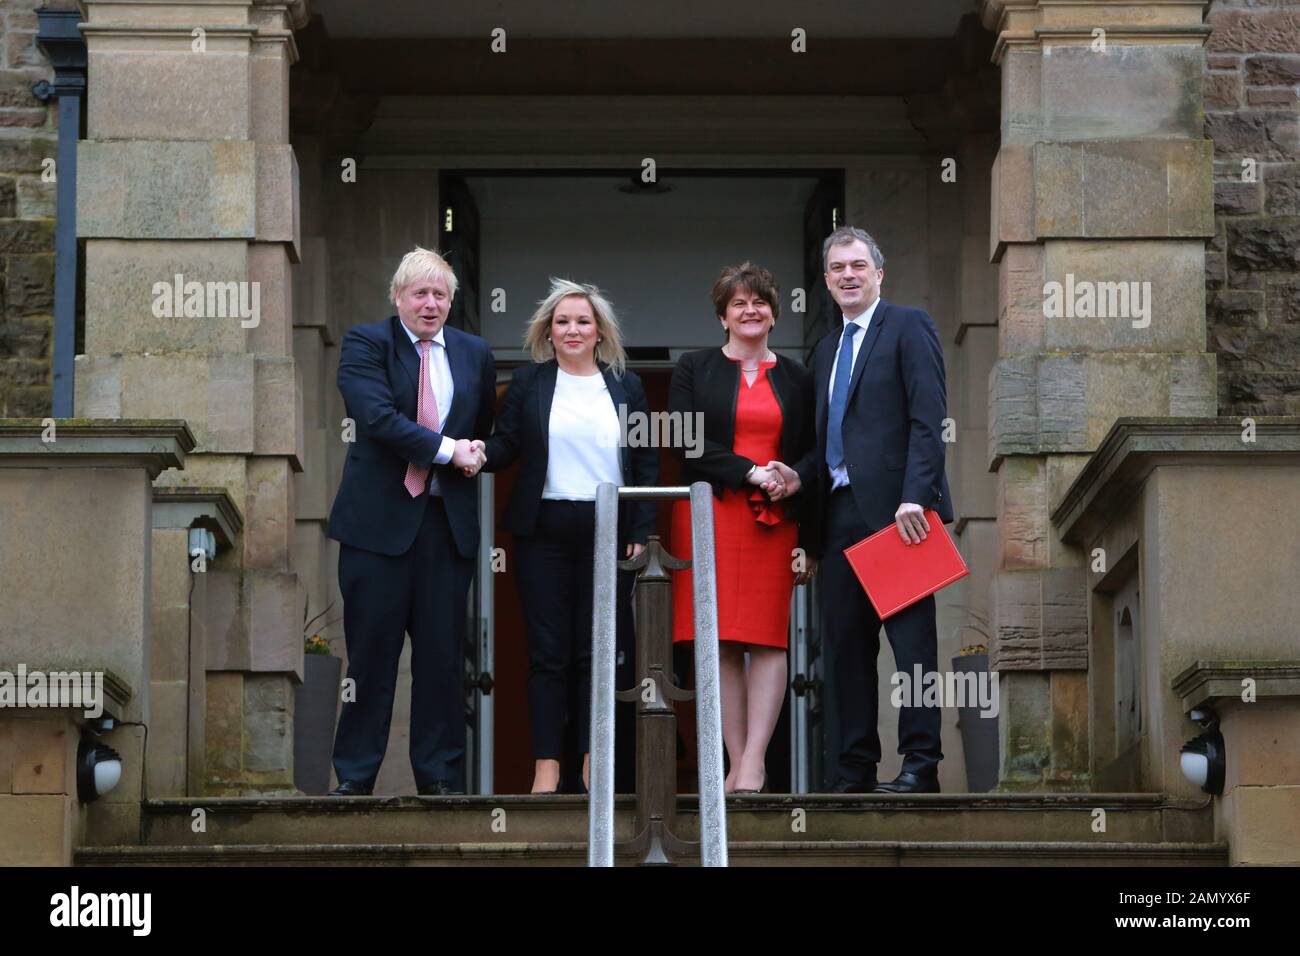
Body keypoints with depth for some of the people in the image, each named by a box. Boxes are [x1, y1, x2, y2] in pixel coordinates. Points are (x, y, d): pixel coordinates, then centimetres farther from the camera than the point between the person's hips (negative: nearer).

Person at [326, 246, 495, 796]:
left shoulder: (474, 354, 13)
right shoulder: (365, 344, -1)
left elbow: (486, 429, 26)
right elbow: (376, 416, -15)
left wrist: (475, 456, 6)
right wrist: (447, 449, -16)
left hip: (448, 521, 3)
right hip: (379, 518, -3)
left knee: (443, 652, 4)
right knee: (371, 649, 0)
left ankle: (439, 776, 11)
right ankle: (355, 776, 7)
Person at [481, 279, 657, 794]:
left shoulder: (626, 387, 11)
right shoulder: (528, 383, 8)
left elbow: (646, 464, 11)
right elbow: (506, 446, 3)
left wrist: (641, 532, 3)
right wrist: (478, 452, -20)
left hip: (608, 532, 1)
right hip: (544, 532, -1)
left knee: (597, 651, 3)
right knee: (548, 651, -3)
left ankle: (594, 765, 8)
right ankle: (546, 765, -2)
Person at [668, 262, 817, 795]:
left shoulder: (796, 379, 14)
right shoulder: (694, 370, 9)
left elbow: (808, 464, 12)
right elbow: (685, 444, -1)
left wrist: (807, 541, 5)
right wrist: (749, 472, -11)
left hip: (775, 519, 1)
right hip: (710, 517, -1)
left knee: (769, 638, -9)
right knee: (722, 641, -5)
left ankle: (754, 760, -11)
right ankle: (738, 763, -3)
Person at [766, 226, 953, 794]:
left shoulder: (908, 326, -1)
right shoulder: (826, 350, 23)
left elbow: (929, 418, -10)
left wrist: (915, 495, -19)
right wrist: (799, 475, 5)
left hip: (894, 508, -8)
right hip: (842, 509, 8)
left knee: (911, 636, -7)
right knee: (845, 640, 6)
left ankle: (921, 763, -7)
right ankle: (856, 764, 10)